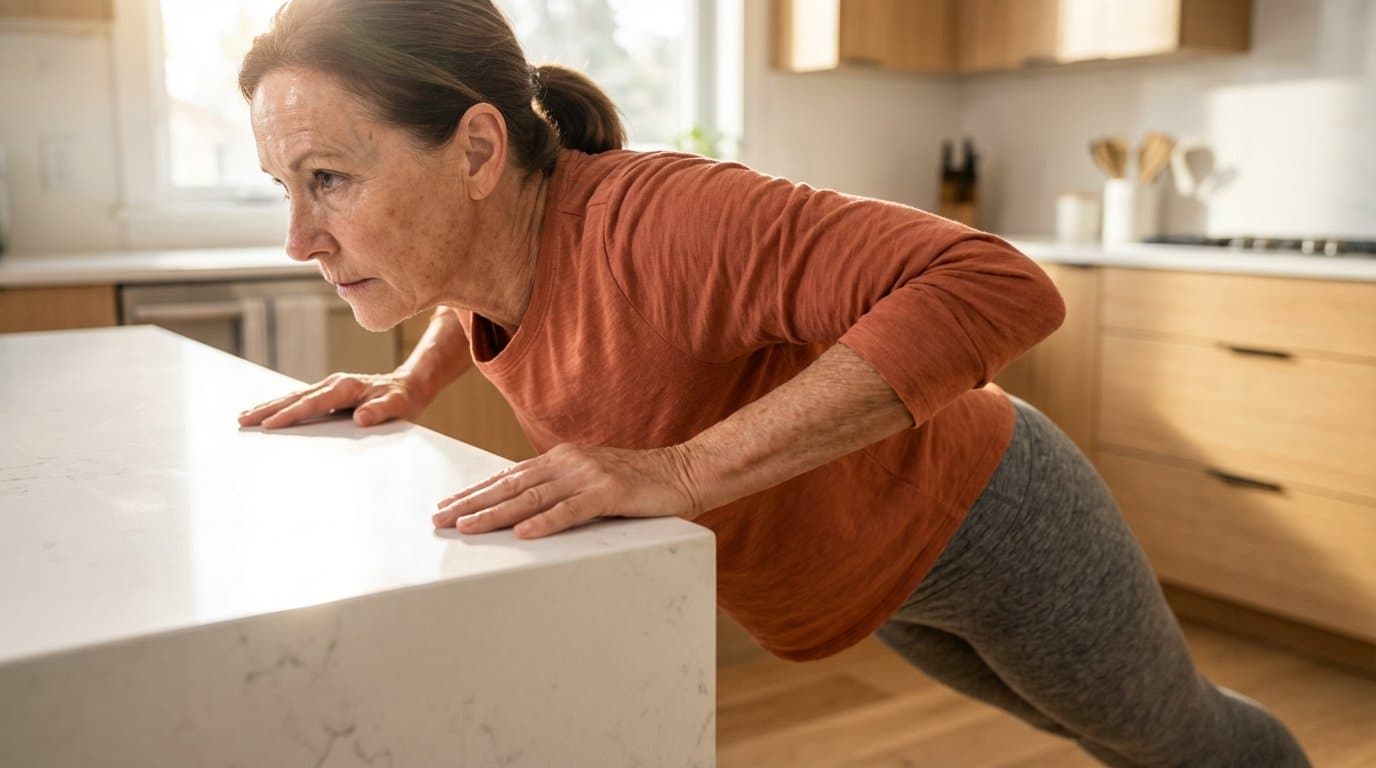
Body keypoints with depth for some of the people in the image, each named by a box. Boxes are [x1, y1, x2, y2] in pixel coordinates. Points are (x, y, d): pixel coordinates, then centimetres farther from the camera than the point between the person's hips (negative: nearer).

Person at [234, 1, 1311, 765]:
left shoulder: (650, 219, -40)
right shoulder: (487, 229, -15)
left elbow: (1002, 288, -47)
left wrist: (685, 471, -49)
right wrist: (413, 383, -8)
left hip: (981, 520, -7)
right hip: (858, 570, 7)